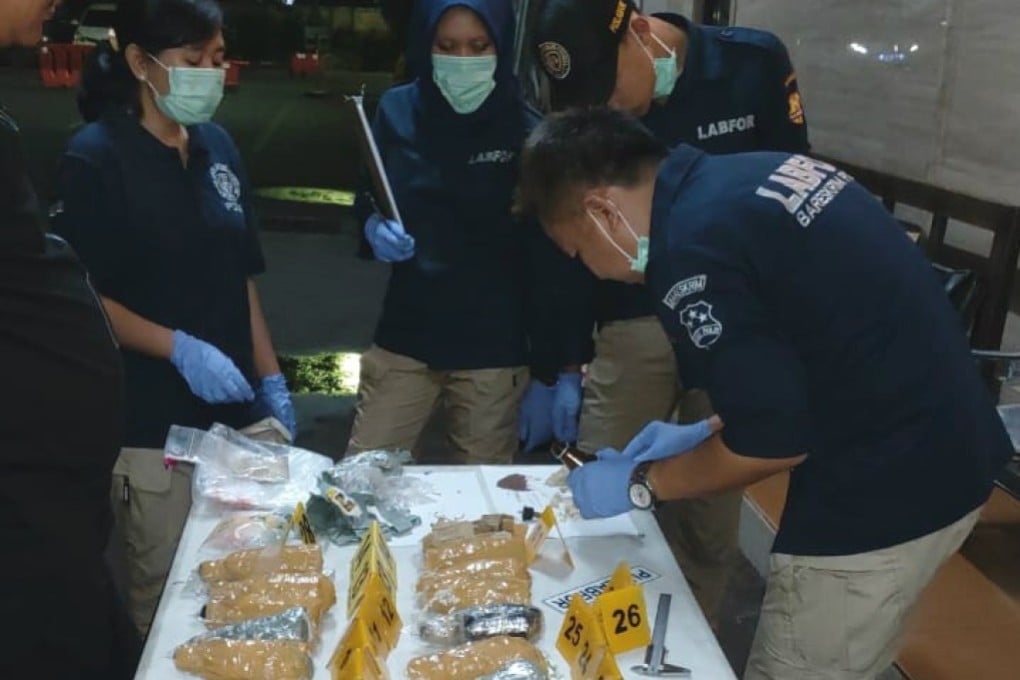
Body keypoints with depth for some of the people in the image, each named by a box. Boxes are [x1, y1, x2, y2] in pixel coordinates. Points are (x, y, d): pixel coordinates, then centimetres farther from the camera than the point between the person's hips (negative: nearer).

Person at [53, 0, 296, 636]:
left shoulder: (217, 144, 8)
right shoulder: (97, 157, -10)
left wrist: (271, 377, 9)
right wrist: (180, 349, -23)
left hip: (237, 410, 6)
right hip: (154, 424, -5)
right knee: (166, 598, 7)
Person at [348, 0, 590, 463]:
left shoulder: (527, 132, -8)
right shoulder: (397, 112, -2)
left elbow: (552, 260, -8)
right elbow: (366, 201, 12)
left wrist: (562, 367, -10)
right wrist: (373, 226, -12)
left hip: (494, 348, -2)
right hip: (405, 337, 2)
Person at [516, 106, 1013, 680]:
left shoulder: (691, 248, -21)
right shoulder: (753, 178, 7)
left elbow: (773, 441, -18)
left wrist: (639, 483, -3)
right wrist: (708, 433, 15)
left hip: (881, 494, -9)